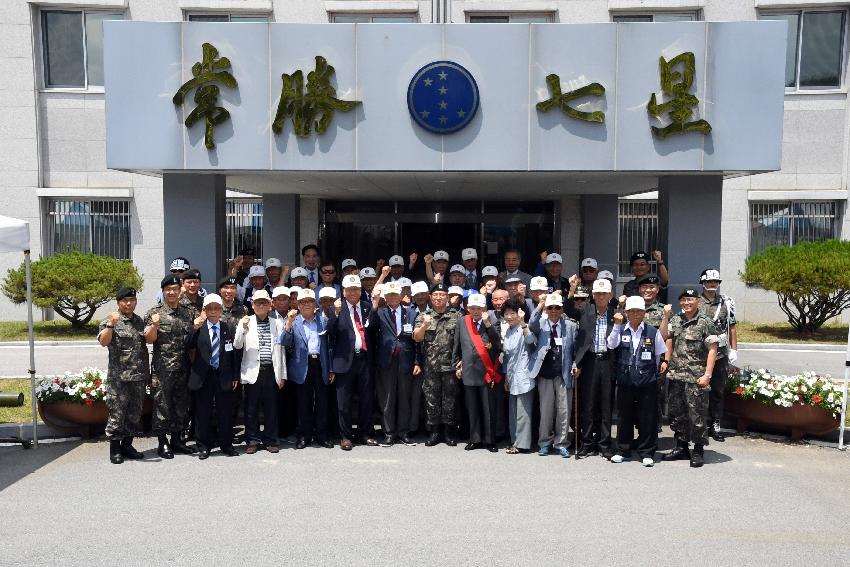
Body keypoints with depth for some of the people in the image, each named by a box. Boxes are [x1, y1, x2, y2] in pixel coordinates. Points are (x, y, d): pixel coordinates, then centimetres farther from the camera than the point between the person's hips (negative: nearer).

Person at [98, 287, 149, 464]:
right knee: (117, 414, -1)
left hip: (139, 377, 5)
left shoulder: (140, 322, 13)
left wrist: (147, 371, 18)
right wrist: (111, 324, -34)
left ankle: (127, 445, 24)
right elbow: (103, 342, -20)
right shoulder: (110, 321, -3)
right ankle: (115, 449, 10)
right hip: (118, 378, -5)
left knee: (134, 414, 11)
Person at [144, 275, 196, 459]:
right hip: (162, 369, -5)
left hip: (183, 369, 5)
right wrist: (154, 325, -25)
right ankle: (163, 443, 11)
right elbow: (149, 339, -8)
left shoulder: (186, 312, 12)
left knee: (181, 405, 11)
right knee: (162, 405, 1)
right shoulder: (154, 312, -2)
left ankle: (176, 440, 23)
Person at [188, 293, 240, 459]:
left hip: (224, 376, 1)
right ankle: (203, 446, 20)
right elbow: (189, 347, -14)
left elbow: (233, 354, 7)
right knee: (203, 413, 7)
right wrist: (195, 328, -25)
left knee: (225, 412, 8)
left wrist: (235, 377, 5)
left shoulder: (228, 329, 5)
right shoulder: (198, 329, -1)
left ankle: (226, 445, 21)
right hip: (203, 376, -1)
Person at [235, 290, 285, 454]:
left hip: (271, 371, 2)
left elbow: (280, 350, 11)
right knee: (251, 408, 4)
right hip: (253, 371, -1)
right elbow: (237, 345, -5)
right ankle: (252, 440, 17)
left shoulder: (276, 323, 10)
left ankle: (270, 440, 18)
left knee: (271, 408, 6)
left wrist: (282, 375, 9)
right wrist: (243, 329, -21)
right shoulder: (246, 322, 4)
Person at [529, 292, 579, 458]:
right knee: (545, 410, 7)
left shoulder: (571, 326, 6)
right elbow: (532, 326, -21)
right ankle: (545, 443, 21)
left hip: (564, 374, 0)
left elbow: (576, 349, 9)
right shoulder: (541, 324, 3)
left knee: (564, 410, 5)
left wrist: (575, 366, -4)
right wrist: (539, 306, -24)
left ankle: (561, 444, 18)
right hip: (545, 374, 0)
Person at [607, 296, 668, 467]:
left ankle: (647, 453, 16)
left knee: (647, 419, 3)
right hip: (625, 382, 1)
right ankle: (622, 451, 22)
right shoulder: (620, 331, 5)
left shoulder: (653, 332, 4)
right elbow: (611, 345, -14)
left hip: (648, 382, -1)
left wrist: (663, 363, 2)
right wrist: (617, 325, -19)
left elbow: (661, 353, 15)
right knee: (624, 417, 9)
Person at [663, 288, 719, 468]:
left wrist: (707, 375, -13)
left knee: (697, 414, -2)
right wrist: (666, 361, 7)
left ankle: (698, 451, 10)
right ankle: (681, 448, 25)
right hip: (676, 376, 6)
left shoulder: (706, 323, -5)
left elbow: (712, 350, -8)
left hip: (696, 378, -5)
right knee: (676, 413, 12)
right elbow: (668, 340, 19)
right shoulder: (675, 320, 11)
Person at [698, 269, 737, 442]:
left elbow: (732, 327, 11)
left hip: (721, 354, 2)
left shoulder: (727, 302, 8)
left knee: (718, 391, 6)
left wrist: (733, 350, 5)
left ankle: (716, 425, 14)